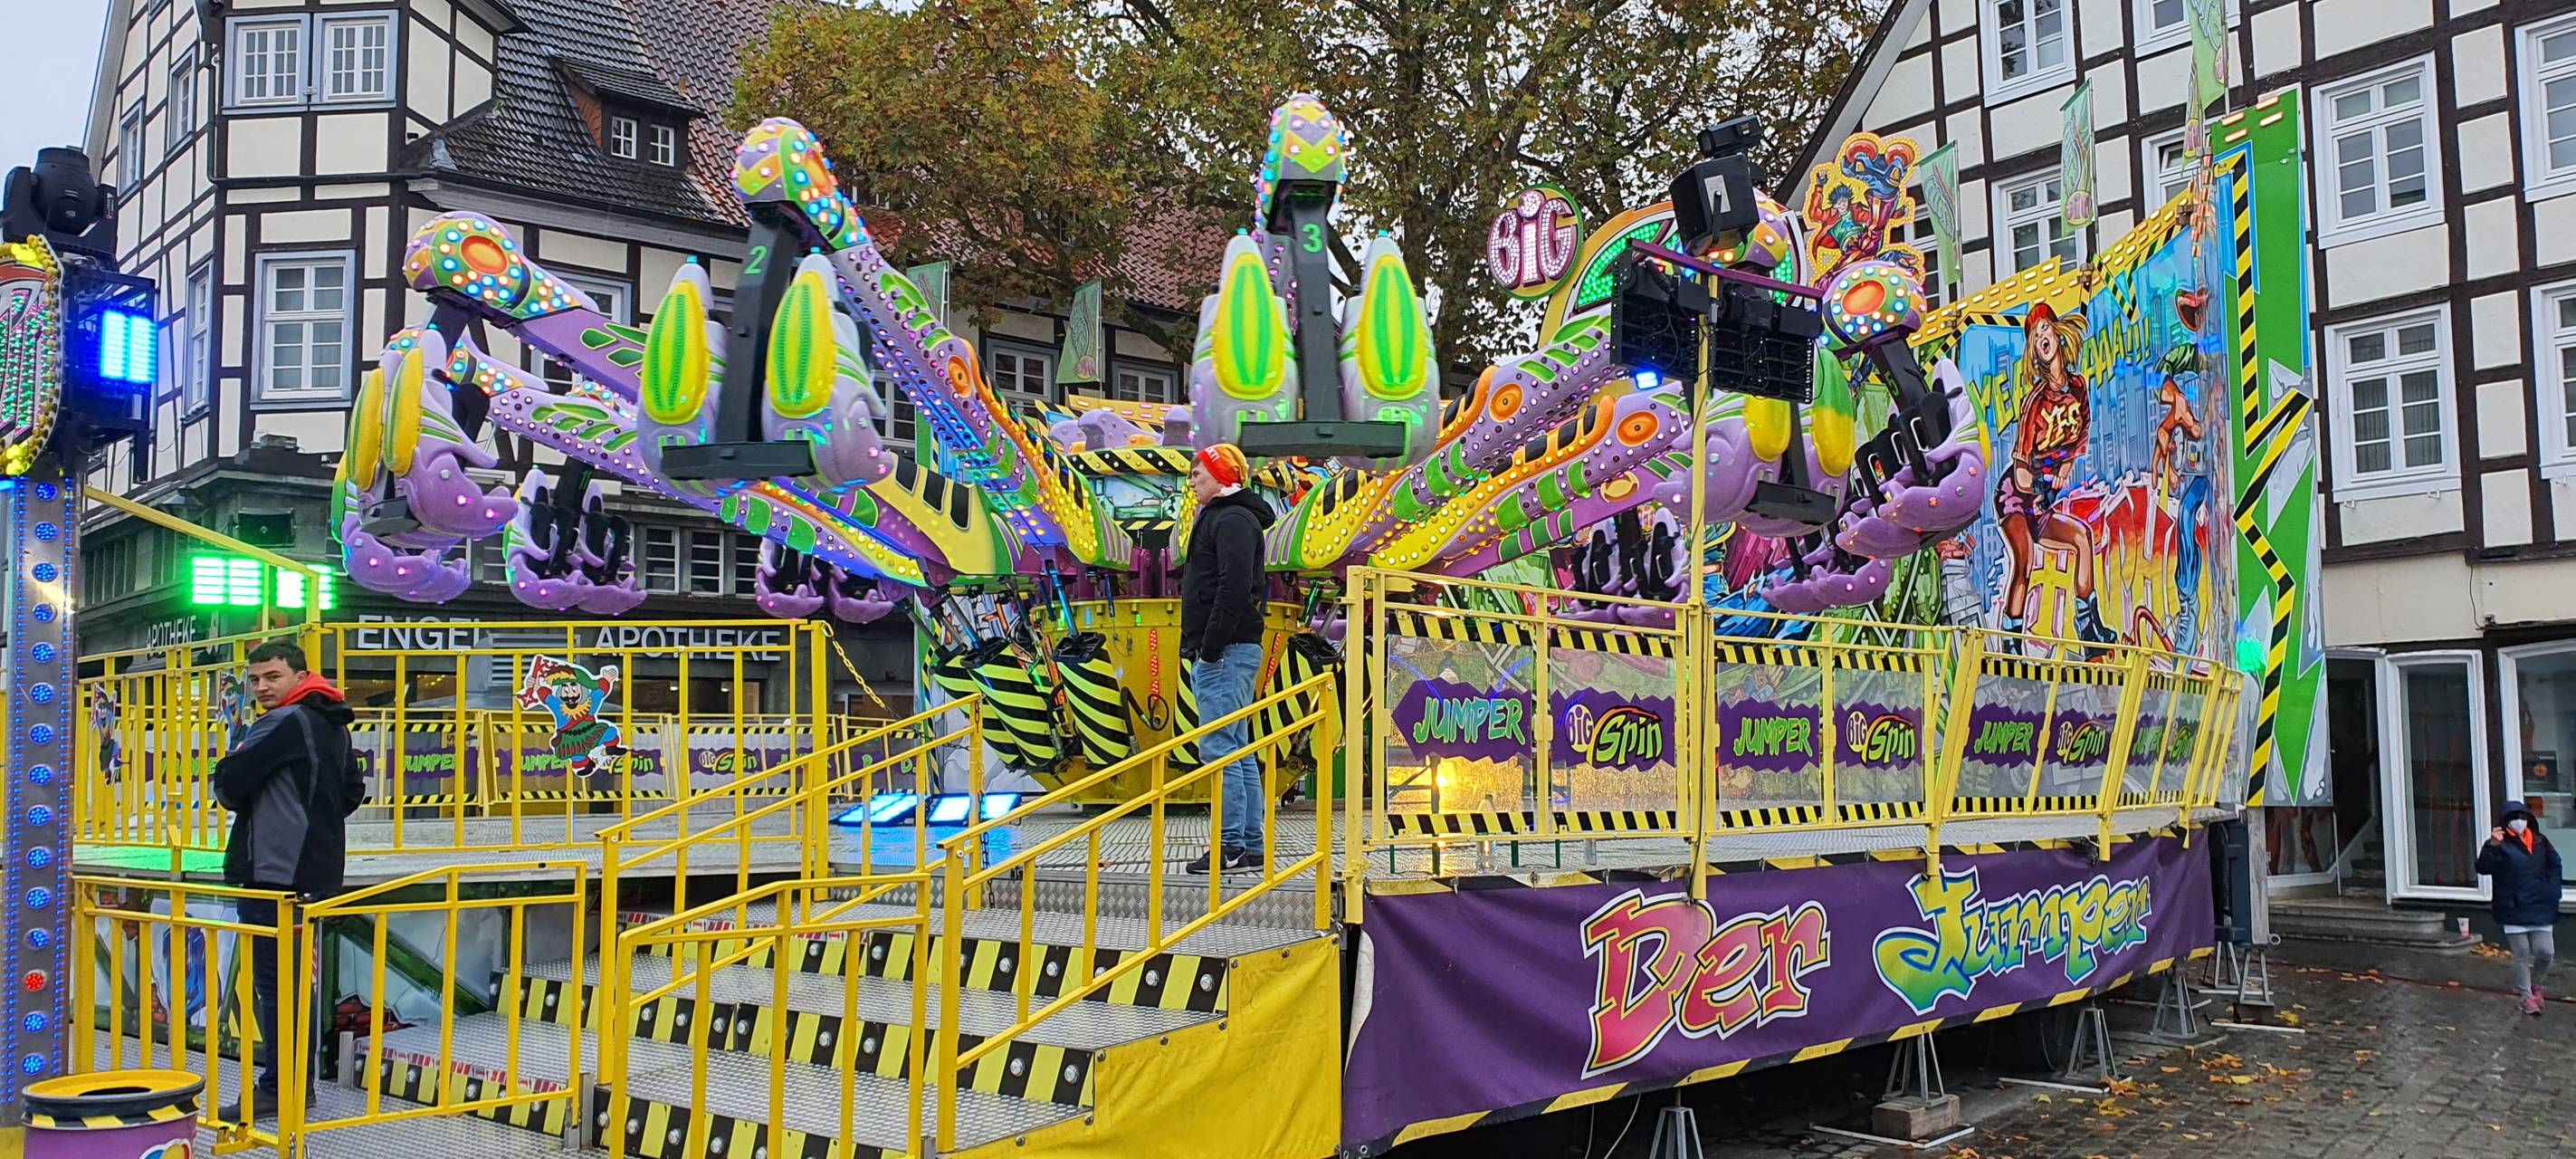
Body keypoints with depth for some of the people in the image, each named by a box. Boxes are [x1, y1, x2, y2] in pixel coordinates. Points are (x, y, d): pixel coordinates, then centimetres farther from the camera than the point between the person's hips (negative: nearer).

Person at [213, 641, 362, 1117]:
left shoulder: (284, 723, -14)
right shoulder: (334, 725, 14)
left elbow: (229, 783, -17)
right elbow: (352, 793, 22)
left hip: (273, 869, -9)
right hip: (315, 870, 9)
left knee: (270, 981, -5)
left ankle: (278, 1087, -2)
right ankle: (299, 1078, 20)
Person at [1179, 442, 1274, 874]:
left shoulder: (1233, 520, -11)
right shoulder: (1219, 518, 22)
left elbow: (1233, 589, -22)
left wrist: (1211, 647, -21)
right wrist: (1201, 647, 17)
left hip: (1227, 652, -11)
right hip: (1226, 653, 11)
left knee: (1219, 747, -11)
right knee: (1238, 749, 11)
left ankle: (1230, 848, -10)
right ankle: (1251, 846, 15)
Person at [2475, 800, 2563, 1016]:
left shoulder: (2540, 842, 7)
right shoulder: (2502, 844, -6)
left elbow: (2555, 866, 20)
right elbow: (2483, 868, -18)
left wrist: (2551, 891, 10)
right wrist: (2492, 846, -32)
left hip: (2540, 908, 4)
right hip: (2514, 909, -4)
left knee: (2545, 952, 1)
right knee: (2521, 955, 0)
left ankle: (2535, 986, 28)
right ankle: (2527, 997, 12)